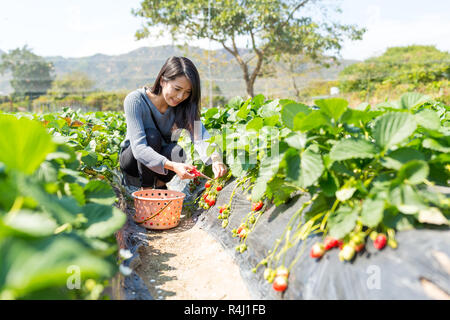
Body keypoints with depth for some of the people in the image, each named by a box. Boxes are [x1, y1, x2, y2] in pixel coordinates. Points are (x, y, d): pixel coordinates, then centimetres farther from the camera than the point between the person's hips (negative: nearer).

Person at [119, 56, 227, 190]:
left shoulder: (185, 106, -15)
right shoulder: (135, 100, -26)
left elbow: (200, 134, -29)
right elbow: (138, 147, -36)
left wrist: (215, 159, -52)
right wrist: (172, 166, -52)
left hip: (162, 156, 3)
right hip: (132, 158, -2)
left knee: (180, 151, -31)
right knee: (152, 135, -33)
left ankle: (160, 184, -1)